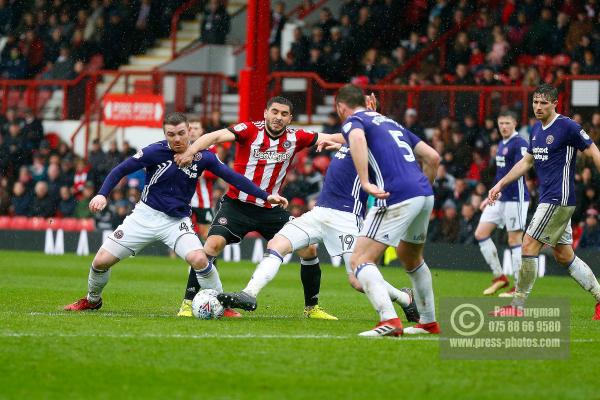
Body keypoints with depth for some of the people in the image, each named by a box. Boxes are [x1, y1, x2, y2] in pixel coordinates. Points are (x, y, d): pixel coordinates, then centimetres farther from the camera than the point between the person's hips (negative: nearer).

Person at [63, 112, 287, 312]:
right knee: (101, 261, -3)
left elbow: (232, 177, -3)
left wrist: (265, 196, -9)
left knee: (199, 259, -27)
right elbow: (120, 170, -7)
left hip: (177, 221, 0)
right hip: (146, 215, 0)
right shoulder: (155, 152, -14)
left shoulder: (202, 157, -9)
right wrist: (102, 194, -22)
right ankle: (92, 300, 28)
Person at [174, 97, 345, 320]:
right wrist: (189, 152, -43)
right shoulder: (250, 130, -13)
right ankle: (188, 303, -13)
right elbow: (215, 136, -27)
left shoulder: (295, 138, -2)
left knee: (309, 249, -2)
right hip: (237, 204, -4)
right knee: (214, 244, -24)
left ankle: (311, 307, 16)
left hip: (271, 210, 4)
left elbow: (332, 138, -1)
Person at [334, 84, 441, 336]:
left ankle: (389, 321, -26)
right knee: (411, 257, 31)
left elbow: (357, 138, -21)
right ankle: (429, 322, 37)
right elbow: (433, 157, 25)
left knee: (360, 261, -8)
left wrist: (365, 183, -26)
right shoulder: (391, 123, 28)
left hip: (397, 198, -8)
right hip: (425, 194, 8)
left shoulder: (352, 121, 5)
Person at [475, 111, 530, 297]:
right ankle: (499, 276, 13)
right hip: (500, 198, 9)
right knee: (480, 233, 5)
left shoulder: (520, 143, -11)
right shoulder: (501, 145, 17)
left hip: (515, 198, -9)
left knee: (515, 240, -6)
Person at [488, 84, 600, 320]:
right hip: (548, 200, 9)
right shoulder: (536, 129, 13)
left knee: (529, 246, -11)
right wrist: (500, 185, 21)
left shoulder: (567, 127, -12)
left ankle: (517, 307, -6)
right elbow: (527, 162, 24)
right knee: (563, 256, 11)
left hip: (558, 199, -9)